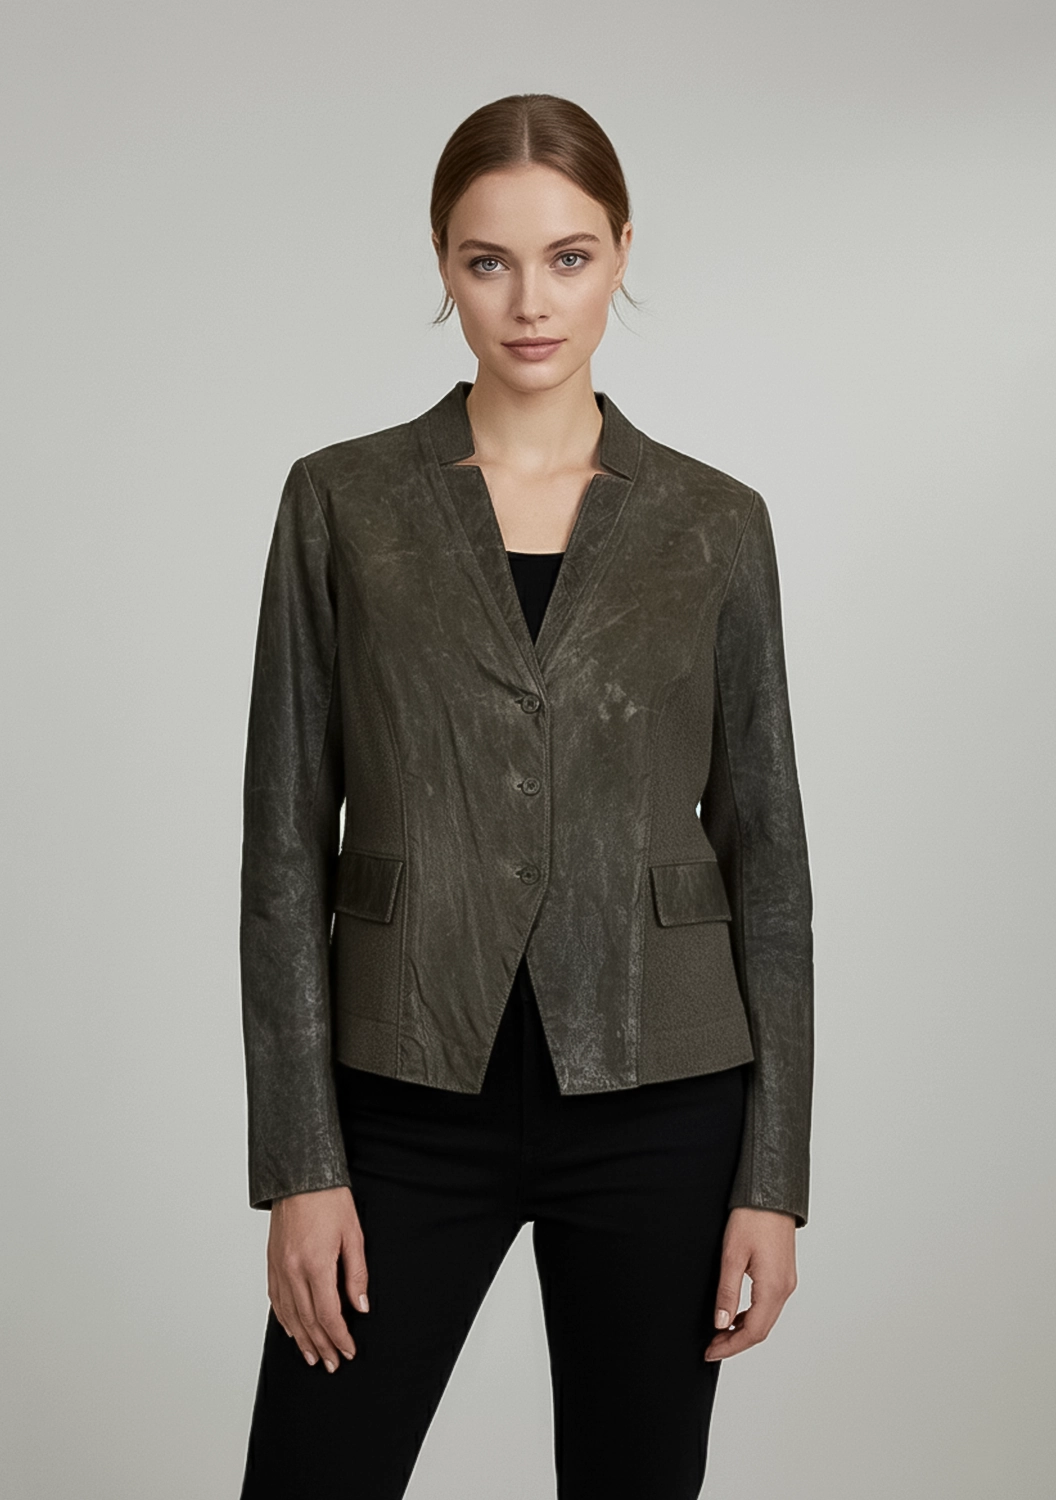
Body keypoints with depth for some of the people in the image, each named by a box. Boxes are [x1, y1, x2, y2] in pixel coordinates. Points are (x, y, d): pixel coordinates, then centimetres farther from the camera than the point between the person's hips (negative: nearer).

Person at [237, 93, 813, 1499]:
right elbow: (287, 844, -1)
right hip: (412, 1103, 0)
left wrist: (775, 1173, -1)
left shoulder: (714, 523, 2)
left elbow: (765, 851, 3)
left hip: (654, 1104, 1)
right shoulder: (341, 501, 0)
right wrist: (299, 1161, -6)